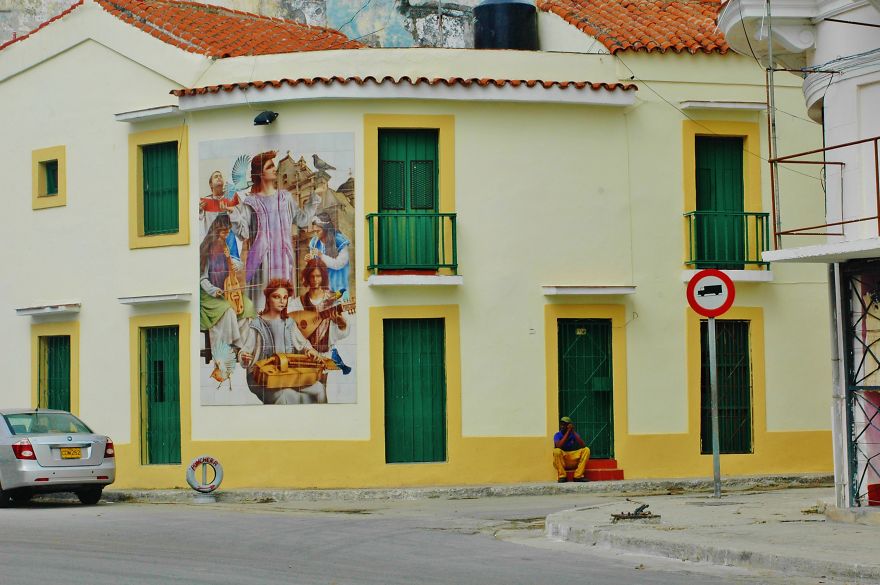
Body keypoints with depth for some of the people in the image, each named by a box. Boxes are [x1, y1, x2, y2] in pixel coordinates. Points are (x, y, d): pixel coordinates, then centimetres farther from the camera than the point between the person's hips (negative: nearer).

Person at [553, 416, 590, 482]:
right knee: (556, 451, -33)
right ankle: (562, 476, -22)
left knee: (586, 450, -17)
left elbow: (583, 445, -14)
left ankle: (578, 476, -19)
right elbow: (558, 446, -26)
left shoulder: (574, 434, 3)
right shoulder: (557, 435, -4)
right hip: (562, 461, -3)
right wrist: (568, 432, -21)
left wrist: (573, 432, -17)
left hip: (574, 461, 3)